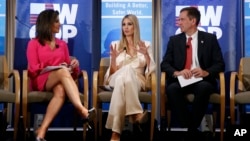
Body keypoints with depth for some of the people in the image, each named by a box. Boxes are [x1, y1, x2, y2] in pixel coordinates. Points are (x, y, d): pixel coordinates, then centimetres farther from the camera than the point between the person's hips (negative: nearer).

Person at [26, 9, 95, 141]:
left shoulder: (62, 44, 23)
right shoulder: (34, 43, 11)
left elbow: (71, 72, 17)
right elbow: (33, 69, 0)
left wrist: (74, 66, -7)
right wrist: (54, 68, -12)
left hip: (59, 81, 3)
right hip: (41, 80, -3)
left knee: (60, 91, -37)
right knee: (62, 71, -37)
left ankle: (42, 130, -47)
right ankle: (82, 110, -55)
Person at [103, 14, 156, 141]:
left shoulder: (145, 45, 15)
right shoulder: (116, 45, 16)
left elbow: (152, 70, 5)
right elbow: (113, 72, 9)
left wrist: (146, 55, -11)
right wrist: (113, 58, -11)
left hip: (137, 81, 0)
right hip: (117, 79, 0)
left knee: (123, 80, -42)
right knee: (126, 70, -41)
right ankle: (136, 113, -44)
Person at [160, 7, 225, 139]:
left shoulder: (210, 38, 9)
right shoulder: (174, 40, 14)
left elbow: (220, 64, 3)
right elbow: (164, 64, 6)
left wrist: (206, 72, -19)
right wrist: (176, 72, -17)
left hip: (202, 80, -1)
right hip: (180, 80, 1)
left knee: (204, 87, -37)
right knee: (172, 88, -34)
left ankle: (192, 128, -21)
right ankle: (190, 128, -24)